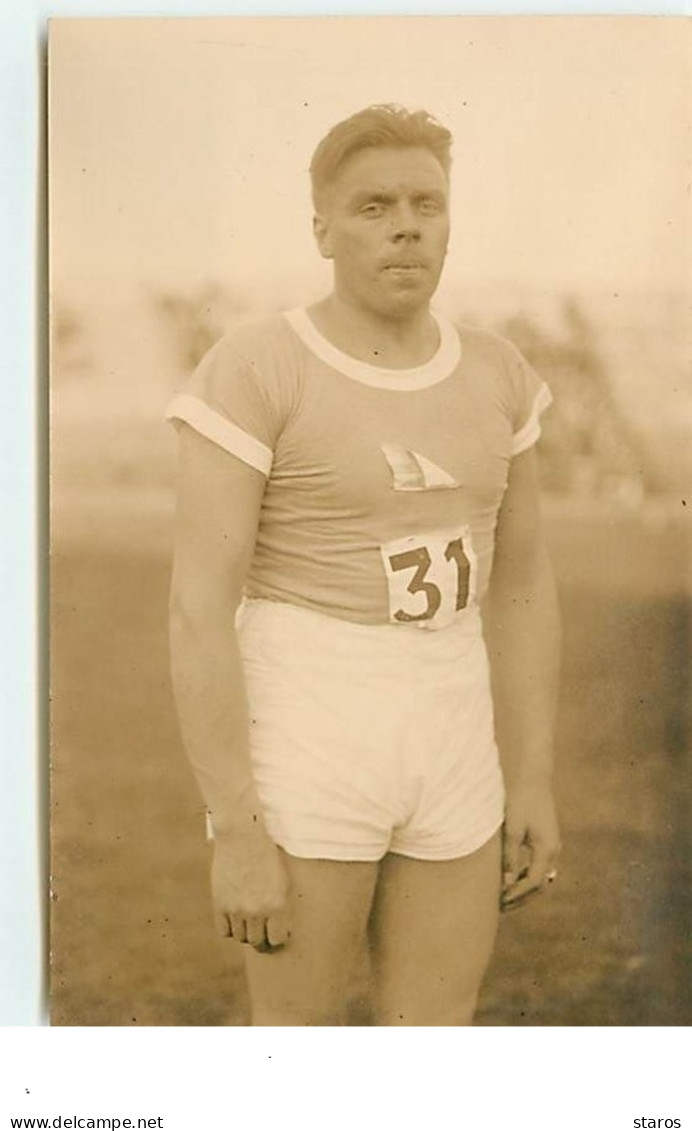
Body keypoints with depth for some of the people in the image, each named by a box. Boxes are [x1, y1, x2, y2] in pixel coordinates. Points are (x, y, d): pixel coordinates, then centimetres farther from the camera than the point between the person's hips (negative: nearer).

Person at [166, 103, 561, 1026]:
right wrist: (235, 834, -17)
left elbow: (521, 584, 12)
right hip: (299, 744, -6)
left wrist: (534, 782, 10)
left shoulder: (491, 375, 6)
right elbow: (196, 613, -16)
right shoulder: (250, 372, -13)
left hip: (440, 743, 6)